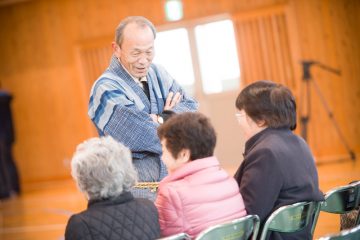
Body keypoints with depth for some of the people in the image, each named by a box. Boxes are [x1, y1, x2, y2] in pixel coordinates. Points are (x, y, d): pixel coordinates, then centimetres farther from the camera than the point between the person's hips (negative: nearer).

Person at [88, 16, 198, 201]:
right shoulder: (106, 89, -12)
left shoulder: (158, 73, 9)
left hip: (173, 177, 6)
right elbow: (146, 136, -19)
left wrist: (163, 120, -18)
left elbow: (191, 108, 0)